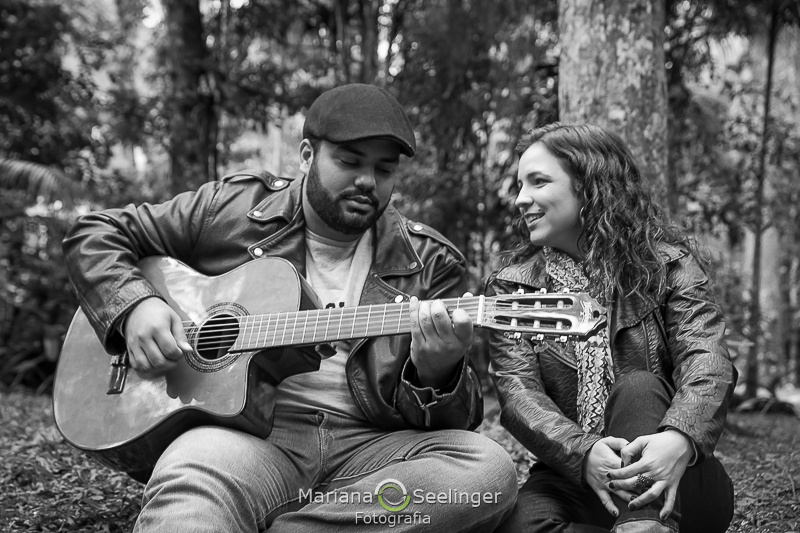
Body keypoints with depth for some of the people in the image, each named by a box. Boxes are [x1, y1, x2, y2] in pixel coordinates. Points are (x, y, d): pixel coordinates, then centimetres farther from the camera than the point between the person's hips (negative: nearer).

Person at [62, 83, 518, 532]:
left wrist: (437, 372, -19)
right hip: (246, 432, -4)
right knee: (192, 478, -41)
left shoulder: (430, 262, 9)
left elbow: (458, 420, 6)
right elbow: (94, 234, 16)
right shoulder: (231, 210, 8)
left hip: (369, 445, 5)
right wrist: (133, 306, -5)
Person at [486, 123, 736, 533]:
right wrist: (582, 453, -29)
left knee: (638, 389, -29)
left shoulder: (666, 262, 1)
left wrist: (681, 437, -38)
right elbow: (517, 390, -9)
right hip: (573, 477, 1)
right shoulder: (510, 286, 5)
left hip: (672, 487, 0)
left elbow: (707, 361, -15)